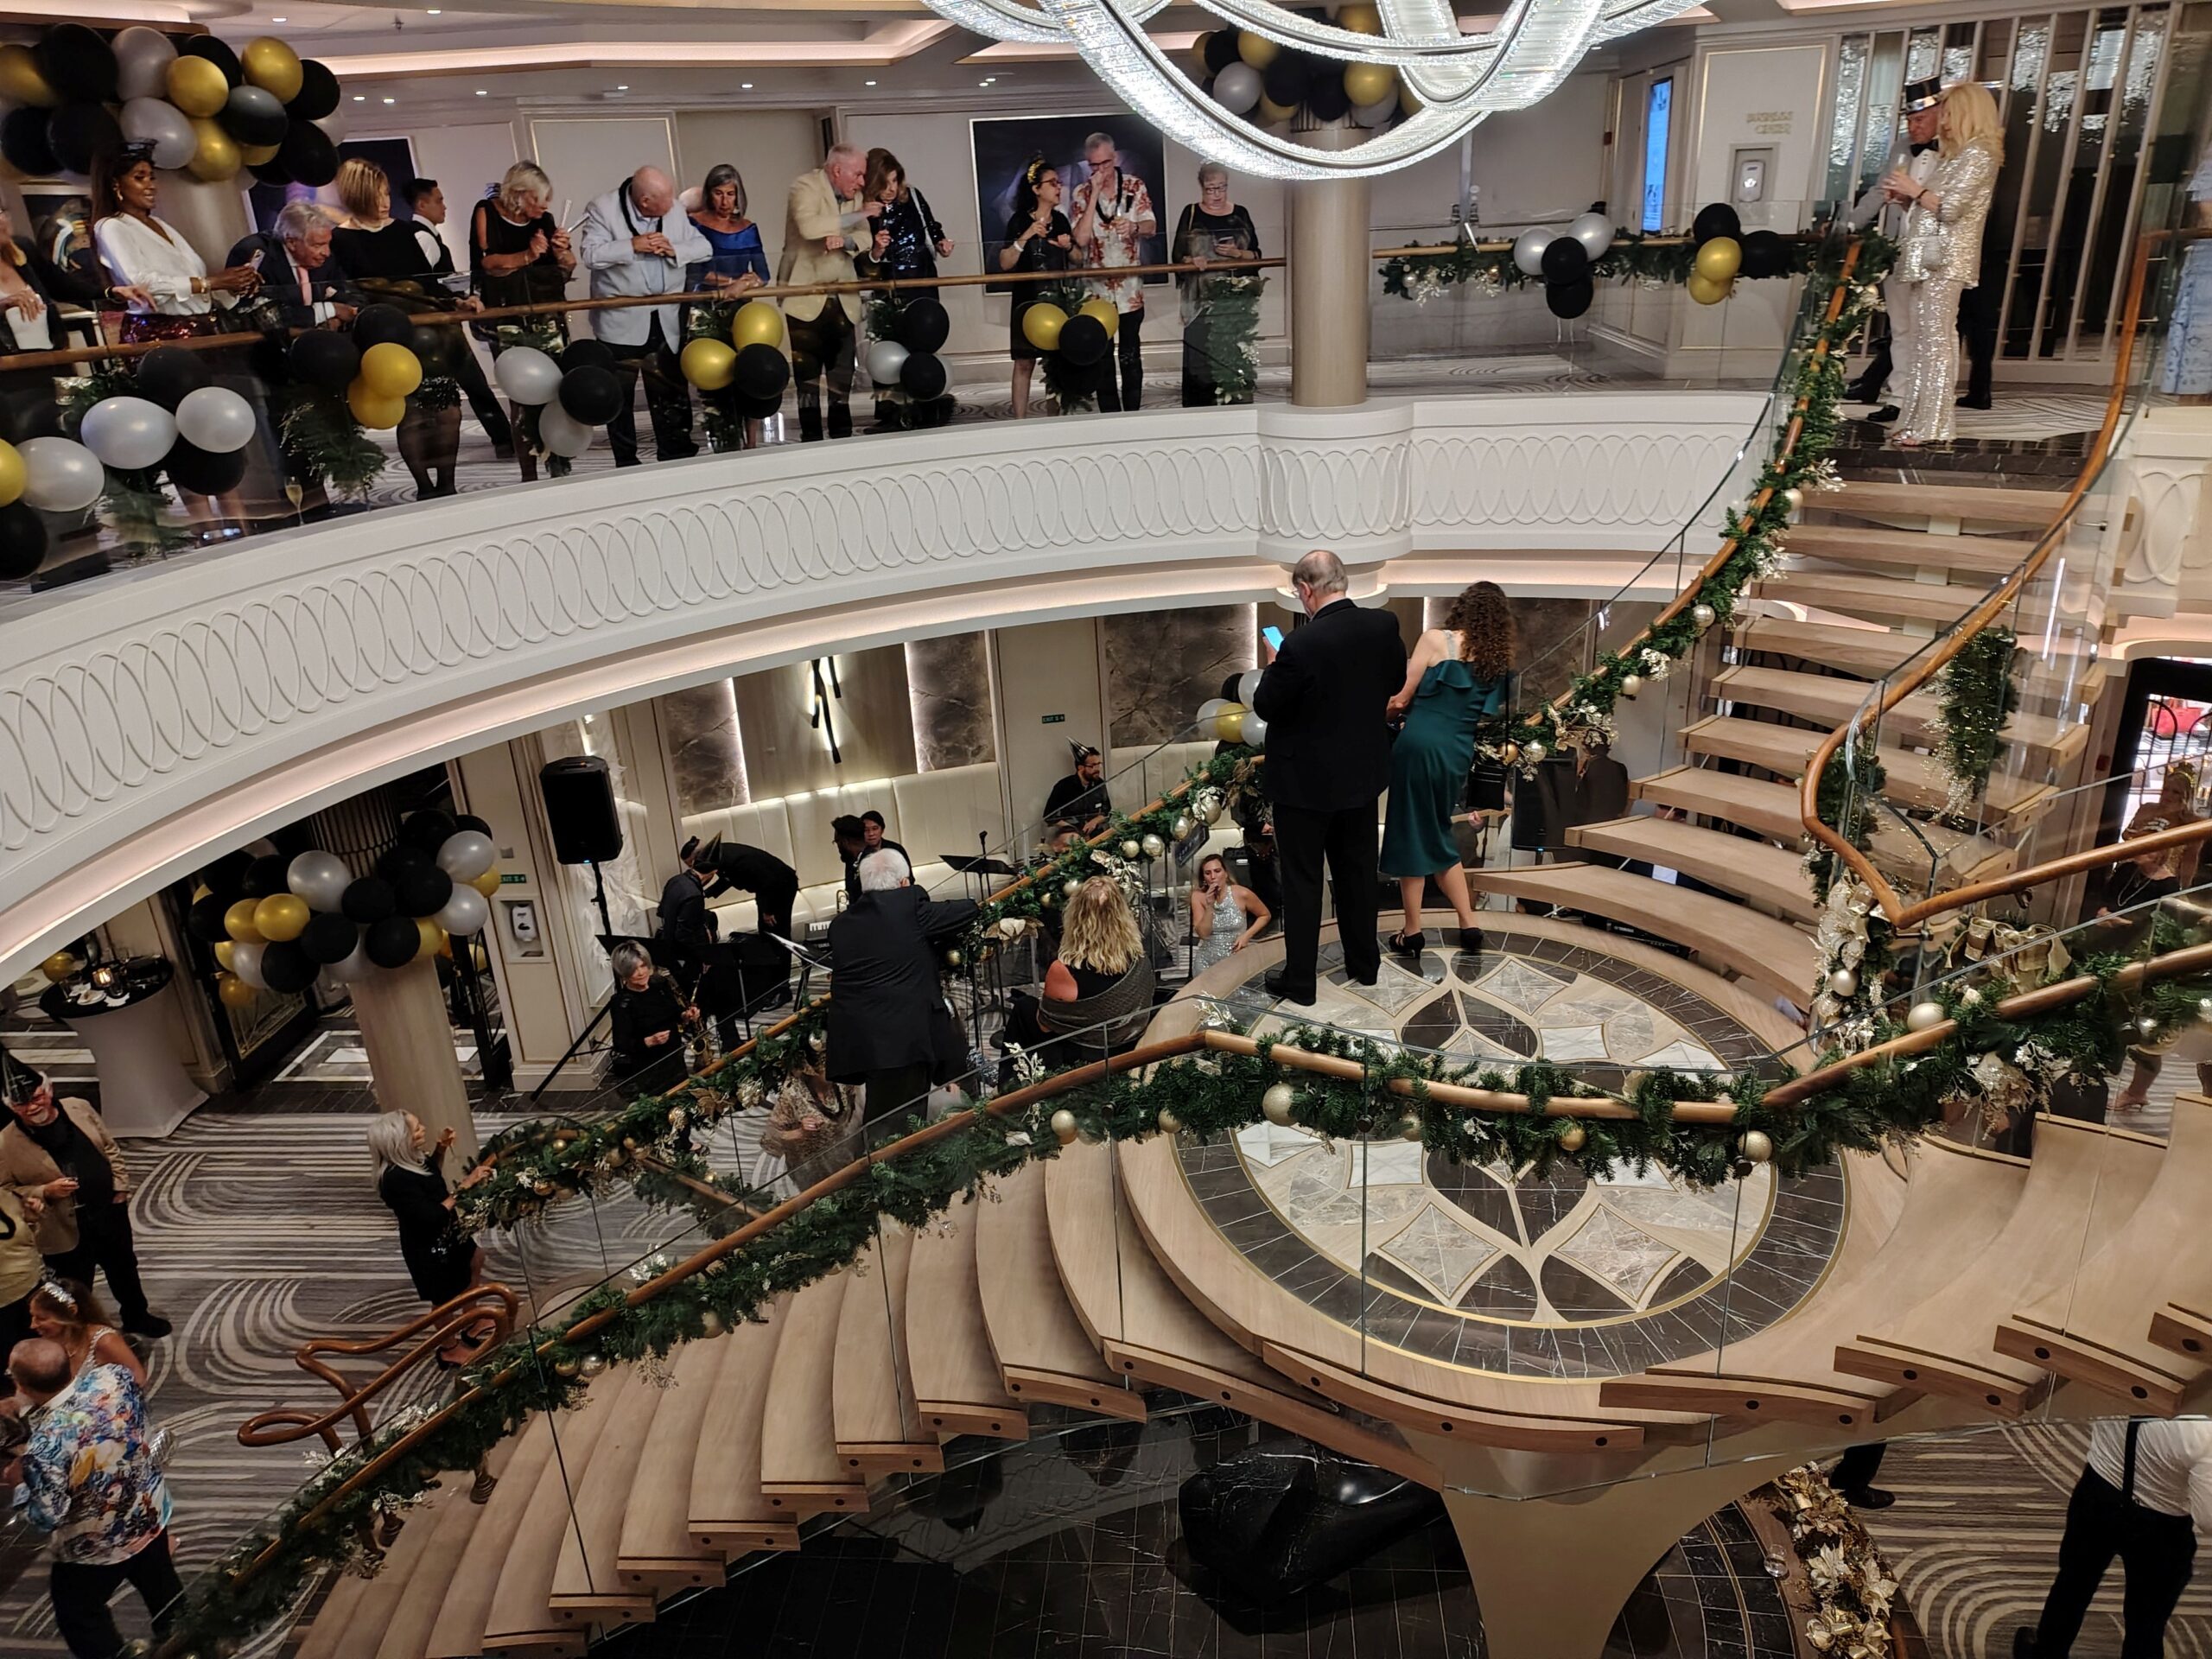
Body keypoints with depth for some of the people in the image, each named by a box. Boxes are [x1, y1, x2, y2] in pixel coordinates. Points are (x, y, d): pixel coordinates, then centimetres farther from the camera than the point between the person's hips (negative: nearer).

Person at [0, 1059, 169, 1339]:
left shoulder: (79, 1108, -6)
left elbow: (110, 1149, 5)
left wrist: (120, 1186, -1)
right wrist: (46, 1192, -25)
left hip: (109, 1211, 4)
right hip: (65, 1230, -4)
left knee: (124, 1269, 25)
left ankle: (137, 1317, 48)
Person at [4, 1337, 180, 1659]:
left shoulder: (45, 1445, -37)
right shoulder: (114, 1376, -22)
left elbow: (47, 1519, -25)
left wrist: (20, 1477, -9)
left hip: (95, 1547, -6)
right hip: (152, 1513, 6)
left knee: (77, 1614, 25)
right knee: (161, 1586, 31)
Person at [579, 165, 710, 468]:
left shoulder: (675, 210, 3)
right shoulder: (602, 209, -10)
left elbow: (704, 248, 3)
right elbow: (591, 255, -18)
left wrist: (674, 249, -14)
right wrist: (632, 246, -23)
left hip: (666, 321, 4)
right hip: (621, 323, -3)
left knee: (673, 391, 7)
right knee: (620, 395, 6)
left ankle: (677, 456, 17)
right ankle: (626, 462, 16)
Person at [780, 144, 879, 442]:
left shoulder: (853, 195, 10)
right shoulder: (805, 186, -10)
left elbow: (865, 239, 4)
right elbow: (809, 226, -27)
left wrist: (845, 240, -19)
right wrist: (858, 215, -23)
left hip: (842, 298, 6)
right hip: (806, 297, -6)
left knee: (843, 372, 6)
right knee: (807, 372, -1)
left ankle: (842, 436, 14)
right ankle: (811, 438, 6)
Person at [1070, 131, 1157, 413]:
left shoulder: (1135, 186, 1)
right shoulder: (1082, 193, -1)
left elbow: (1152, 227, -7)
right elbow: (1081, 238, -13)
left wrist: (1134, 226, -31)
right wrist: (1095, 193, -16)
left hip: (1130, 286, 0)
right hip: (1097, 288, 0)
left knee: (1130, 354, 4)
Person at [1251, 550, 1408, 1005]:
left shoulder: (1301, 646, -27)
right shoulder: (1384, 626, -8)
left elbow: (1265, 706, -15)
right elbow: (1396, 682, 8)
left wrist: (1276, 666, 1)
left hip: (1306, 780, -6)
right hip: (1363, 774, 6)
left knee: (1302, 881, 7)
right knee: (1357, 870, 21)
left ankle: (1299, 980, 17)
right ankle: (1364, 962, 35)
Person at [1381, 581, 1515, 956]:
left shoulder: (1436, 639, -4)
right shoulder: (1499, 659, 9)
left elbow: (1400, 698, -3)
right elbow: (1488, 713, 14)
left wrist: (1380, 716, 16)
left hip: (1420, 746, -5)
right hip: (1458, 753, 5)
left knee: (1410, 836, 7)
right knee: (1438, 836, 22)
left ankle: (1412, 933, 14)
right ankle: (1469, 924, 22)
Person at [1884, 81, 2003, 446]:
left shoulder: (1979, 155, -7)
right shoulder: (1958, 154, 23)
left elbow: (1951, 208, -16)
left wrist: (1916, 189, -6)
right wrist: (1905, 196, 7)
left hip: (1945, 259, -10)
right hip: (1930, 257, 10)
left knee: (1936, 339, -11)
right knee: (1921, 337, 8)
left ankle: (1930, 427, -12)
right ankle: (1917, 419, 10)